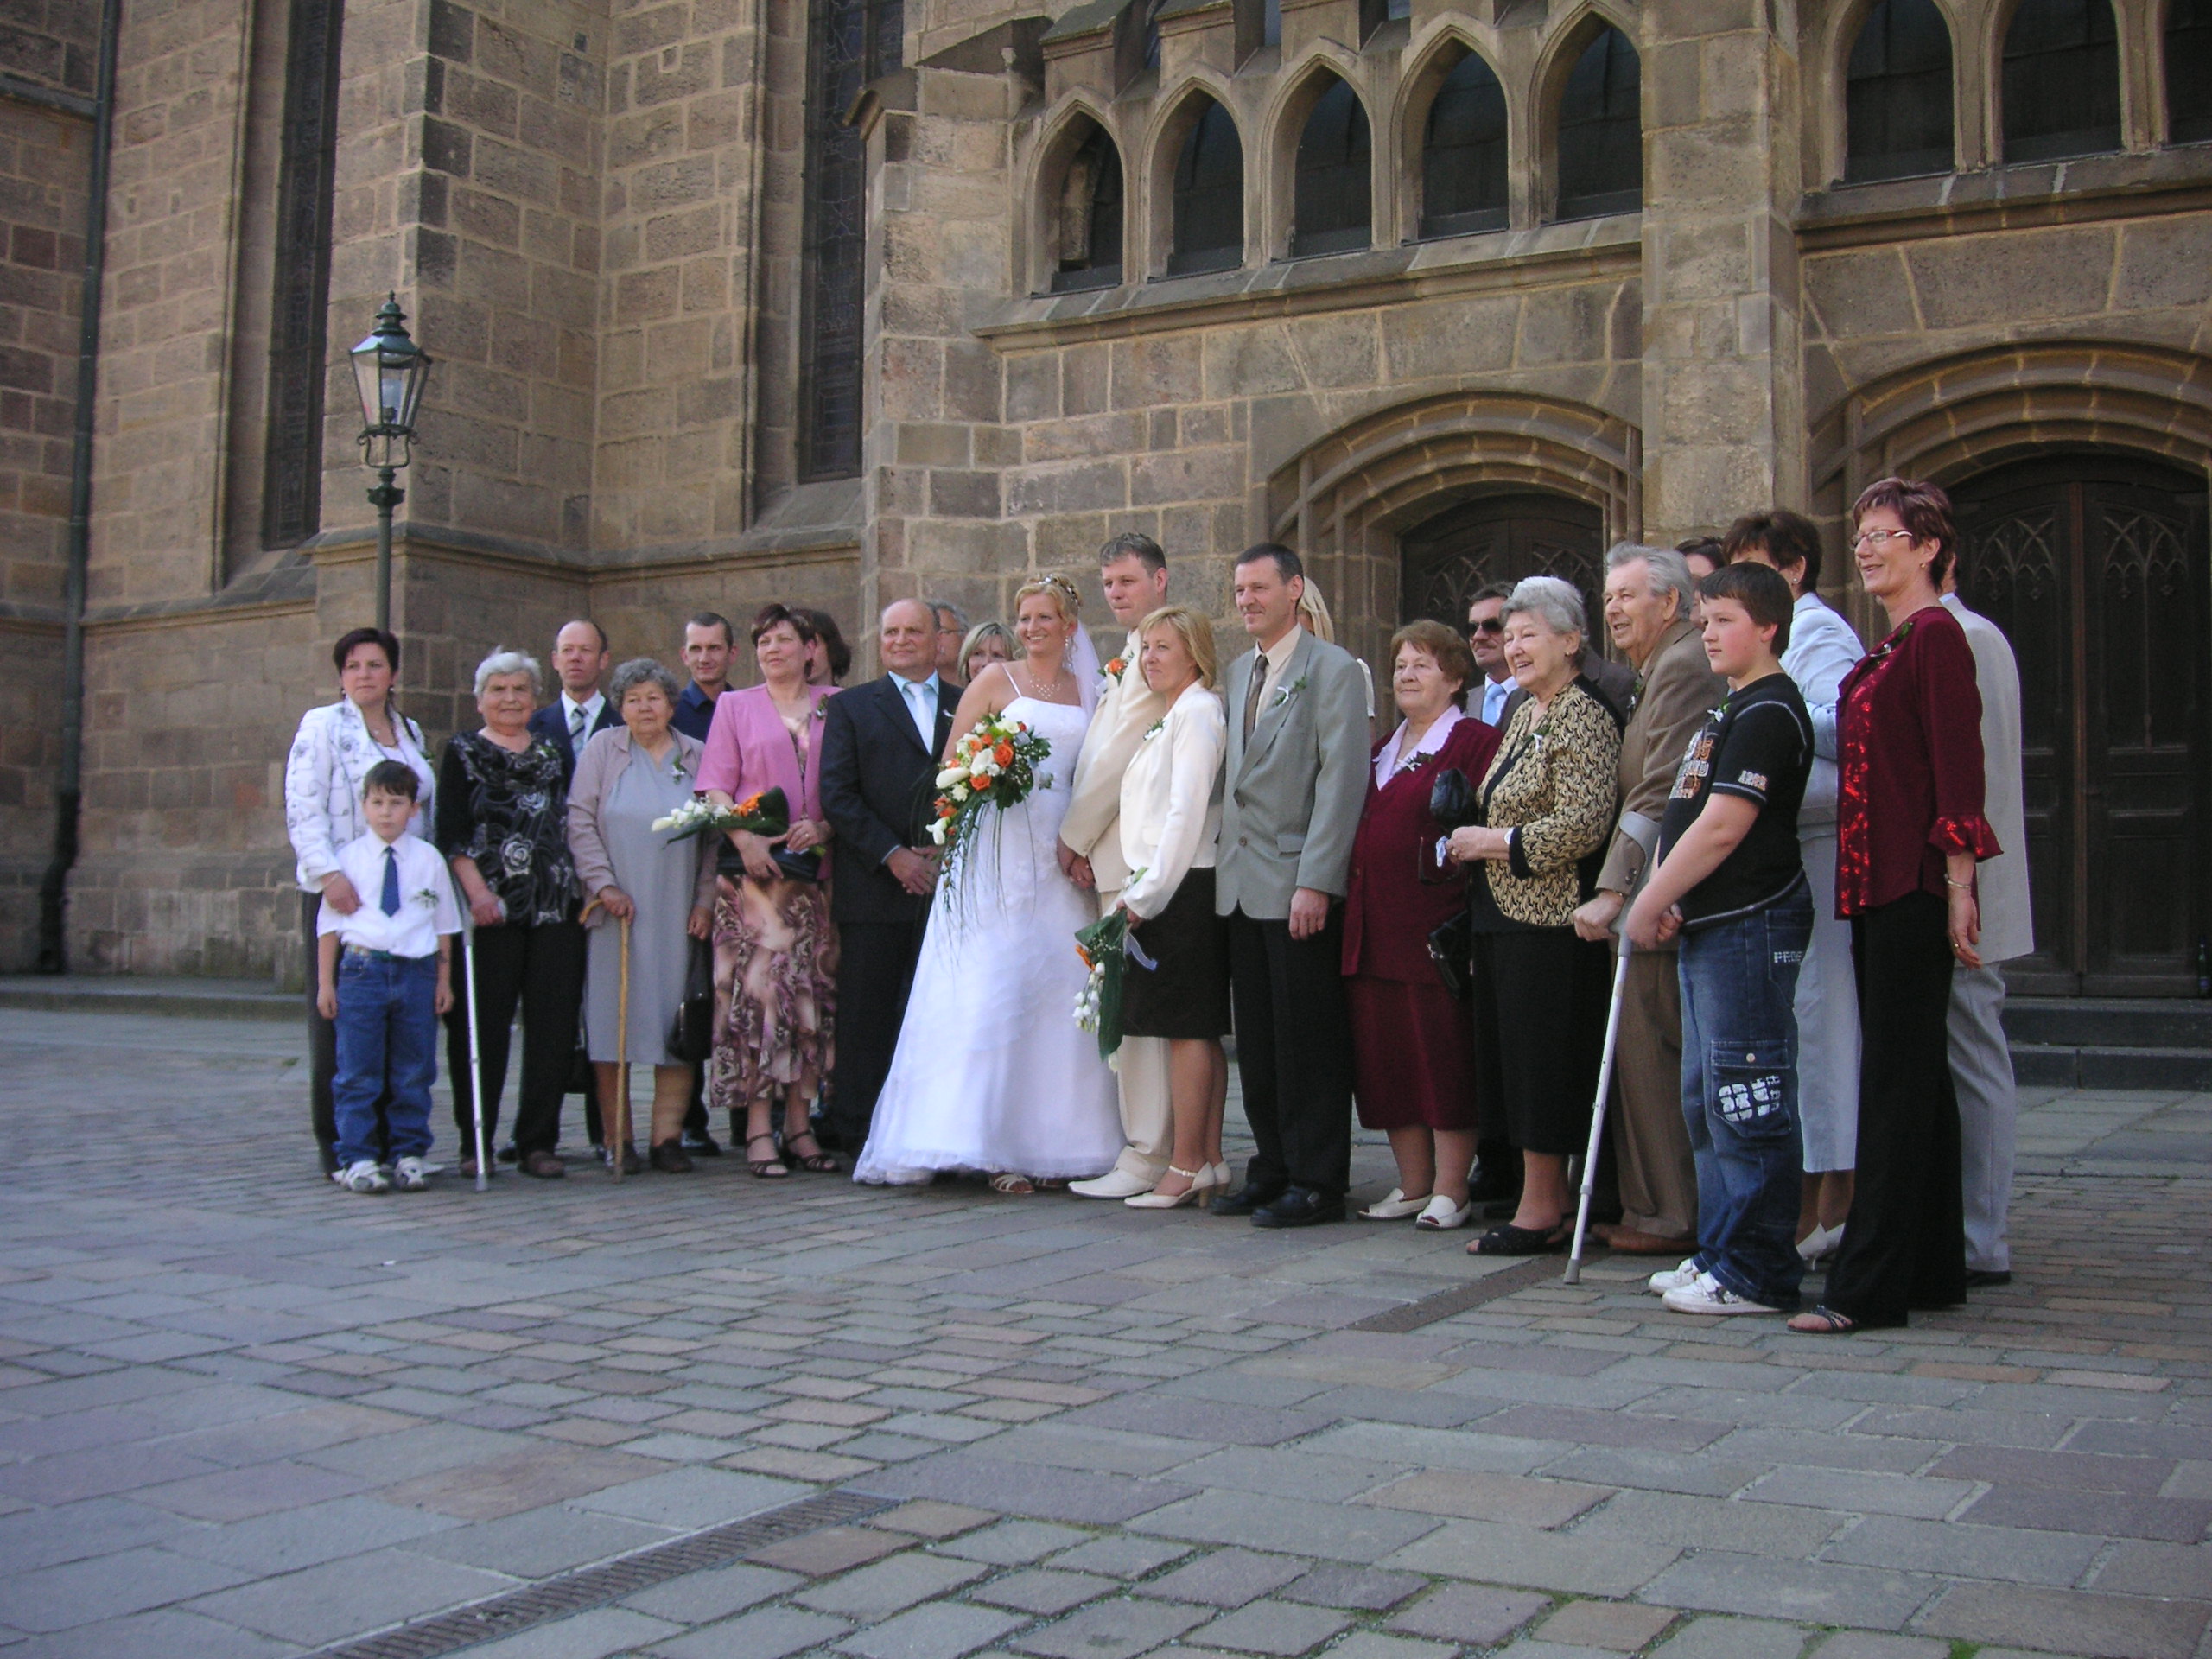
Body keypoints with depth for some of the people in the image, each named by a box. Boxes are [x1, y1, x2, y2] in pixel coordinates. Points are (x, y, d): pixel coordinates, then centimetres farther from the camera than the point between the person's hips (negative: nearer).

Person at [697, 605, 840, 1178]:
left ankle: (799, 1124, 6)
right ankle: (758, 1130, -7)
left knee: (812, 988, 1)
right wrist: (744, 838, -12)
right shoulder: (735, 706, 12)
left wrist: (825, 827, -11)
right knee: (757, 984, -8)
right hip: (755, 867, -1)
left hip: (816, 868, 1)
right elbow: (715, 787, 4)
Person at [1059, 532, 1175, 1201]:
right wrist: (1084, 838, 8)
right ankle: (1148, 1144, 17)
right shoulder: (1133, 655, 21)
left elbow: (1121, 756, -15)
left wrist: (1073, 835, -6)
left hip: (1137, 855, -10)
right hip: (1120, 853, 10)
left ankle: (1146, 1157, -3)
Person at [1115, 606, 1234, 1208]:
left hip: (1182, 889, -10)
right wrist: (1140, 891, 13)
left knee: (1186, 1027, -7)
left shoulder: (1198, 712, -10)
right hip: (1161, 891, 10)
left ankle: (1185, 1166, -3)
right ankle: (1209, 1160, 15)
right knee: (1199, 1029, 10)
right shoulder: (1168, 716, 20)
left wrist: (1147, 894, -17)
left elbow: (1186, 812, -18)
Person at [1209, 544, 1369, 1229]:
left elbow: (1342, 780, -13)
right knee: (1257, 1040, 11)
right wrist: (1223, 865, 9)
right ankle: (1273, 1169, 21)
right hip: (1241, 883, 7)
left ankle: (1317, 1183, 8)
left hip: (1300, 885, -7)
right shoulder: (1237, 672, 17)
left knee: (1309, 1041, -1)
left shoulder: (1332, 670, -6)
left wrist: (1315, 882, -19)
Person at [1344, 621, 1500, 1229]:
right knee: (1384, 1060, 9)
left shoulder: (1475, 742, -5)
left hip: (1436, 926, -8)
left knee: (1444, 1059, -1)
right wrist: (1353, 910, 16)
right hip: (1373, 928, 8)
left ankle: (1450, 1191, 7)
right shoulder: (1383, 750, 20)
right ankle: (1412, 1185, 19)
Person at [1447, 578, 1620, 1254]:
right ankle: (1547, 1197, 17)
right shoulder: (1525, 714, 17)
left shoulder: (1584, 718, -12)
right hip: (1503, 914, 9)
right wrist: (1471, 839, 10)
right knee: (1509, 1052, 10)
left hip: (1549, 919, -9)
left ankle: (1541, 1210, 3)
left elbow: (1582, 826, -21)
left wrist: (1491, 842, -15)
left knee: (1541, 1057, -4)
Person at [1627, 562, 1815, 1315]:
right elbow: (1688, 821, 19)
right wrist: (1668, 902, 3)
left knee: (1747, 1104, -7)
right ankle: (1720, 1252, 24)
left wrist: (1647, 905, -12)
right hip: (1709, 925, 11)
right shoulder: (1731, 709, 19)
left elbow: (1721, 829, -20)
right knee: (1706, 1101, 15)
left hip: (1750, 923, -11)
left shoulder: (1769, 711, -13)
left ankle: (1757, 1274, 0)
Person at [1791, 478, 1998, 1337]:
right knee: (1919, 1074, 13)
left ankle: (1868, 1288, -3)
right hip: (1876, 885, 10)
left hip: (1914, 887, -10)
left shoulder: (1937, 637, -10)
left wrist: (1958, 890, -20)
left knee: (1895, 1081, -7)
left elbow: (1957, 768, -16)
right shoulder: (1889, 645, 17)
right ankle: (1933, 1267, 22)